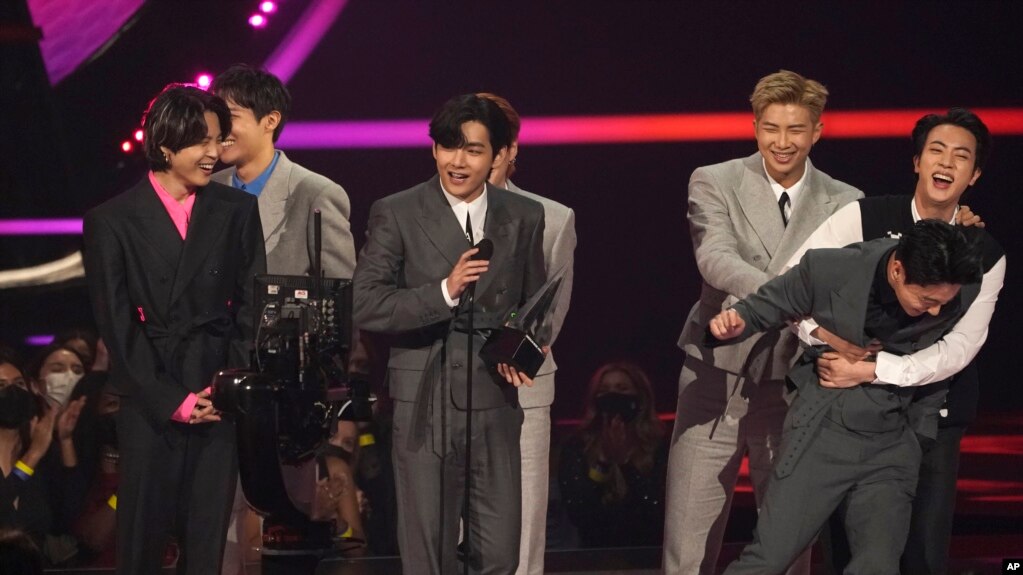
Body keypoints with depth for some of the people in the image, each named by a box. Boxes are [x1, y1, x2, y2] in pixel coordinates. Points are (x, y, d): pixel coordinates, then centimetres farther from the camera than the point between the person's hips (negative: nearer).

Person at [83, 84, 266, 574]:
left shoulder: (237, 211, 8)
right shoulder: (111, 221, 1)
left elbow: (252, 306, 7)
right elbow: (117, 325, -2)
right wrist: (172, 399, -9)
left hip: (219, 402, 2)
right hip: (148, 405, -2)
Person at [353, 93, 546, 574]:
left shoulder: (525, 218, 9)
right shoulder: (396, 214, -1)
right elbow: (365, 306, -9)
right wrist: (443, 292, -20)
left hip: (494, 405, 2)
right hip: (424, 407, -2)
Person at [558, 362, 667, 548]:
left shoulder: (659, 446, 2)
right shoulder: (576, 447, 3)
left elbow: (661, 511, -9)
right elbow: (576, 513, -7)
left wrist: (625, 462, -14)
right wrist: (602, 462, -14)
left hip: (647, 552, 0)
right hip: (596, 553, 0)